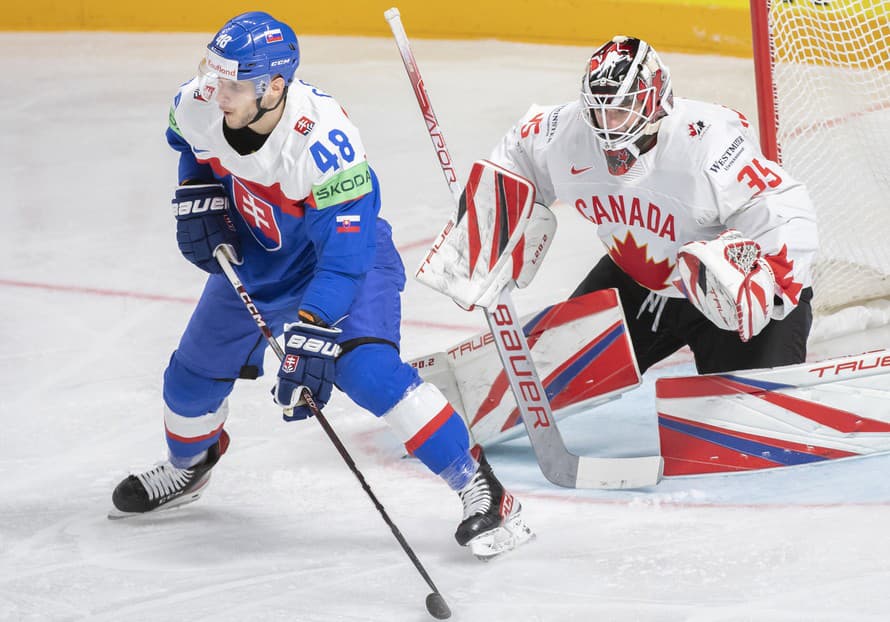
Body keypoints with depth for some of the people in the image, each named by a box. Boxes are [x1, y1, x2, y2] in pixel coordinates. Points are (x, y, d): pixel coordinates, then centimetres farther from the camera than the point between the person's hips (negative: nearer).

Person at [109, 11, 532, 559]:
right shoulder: (202, 105, -20)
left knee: (368, 369, -28)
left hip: (349, 251, -6)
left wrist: (310, 338, -46)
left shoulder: (323, 140, -39)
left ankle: (478, 484, -19)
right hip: (253, 255, 6)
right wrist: (198, 198, -4)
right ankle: (189, 465, 46)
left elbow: (343, 256, -39)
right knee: (193, 377, 11)